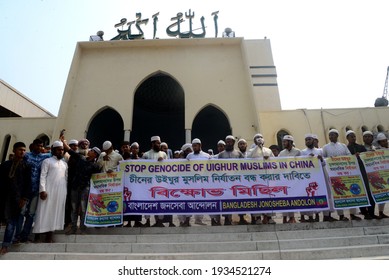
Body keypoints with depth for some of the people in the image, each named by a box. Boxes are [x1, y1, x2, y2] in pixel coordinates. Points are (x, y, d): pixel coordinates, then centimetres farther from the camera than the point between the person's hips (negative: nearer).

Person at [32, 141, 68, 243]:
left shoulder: (65, 164, 18)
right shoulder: (47, 161, 3)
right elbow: (42, 176, -5)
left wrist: (65, 190, 9)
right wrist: (42, 190, -15)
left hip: (61, 192, 5)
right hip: (49, 190, -4)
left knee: (56, 212, 4)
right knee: (45, 212, -3)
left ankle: (49, 236, 10)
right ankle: (38, 236, 6)